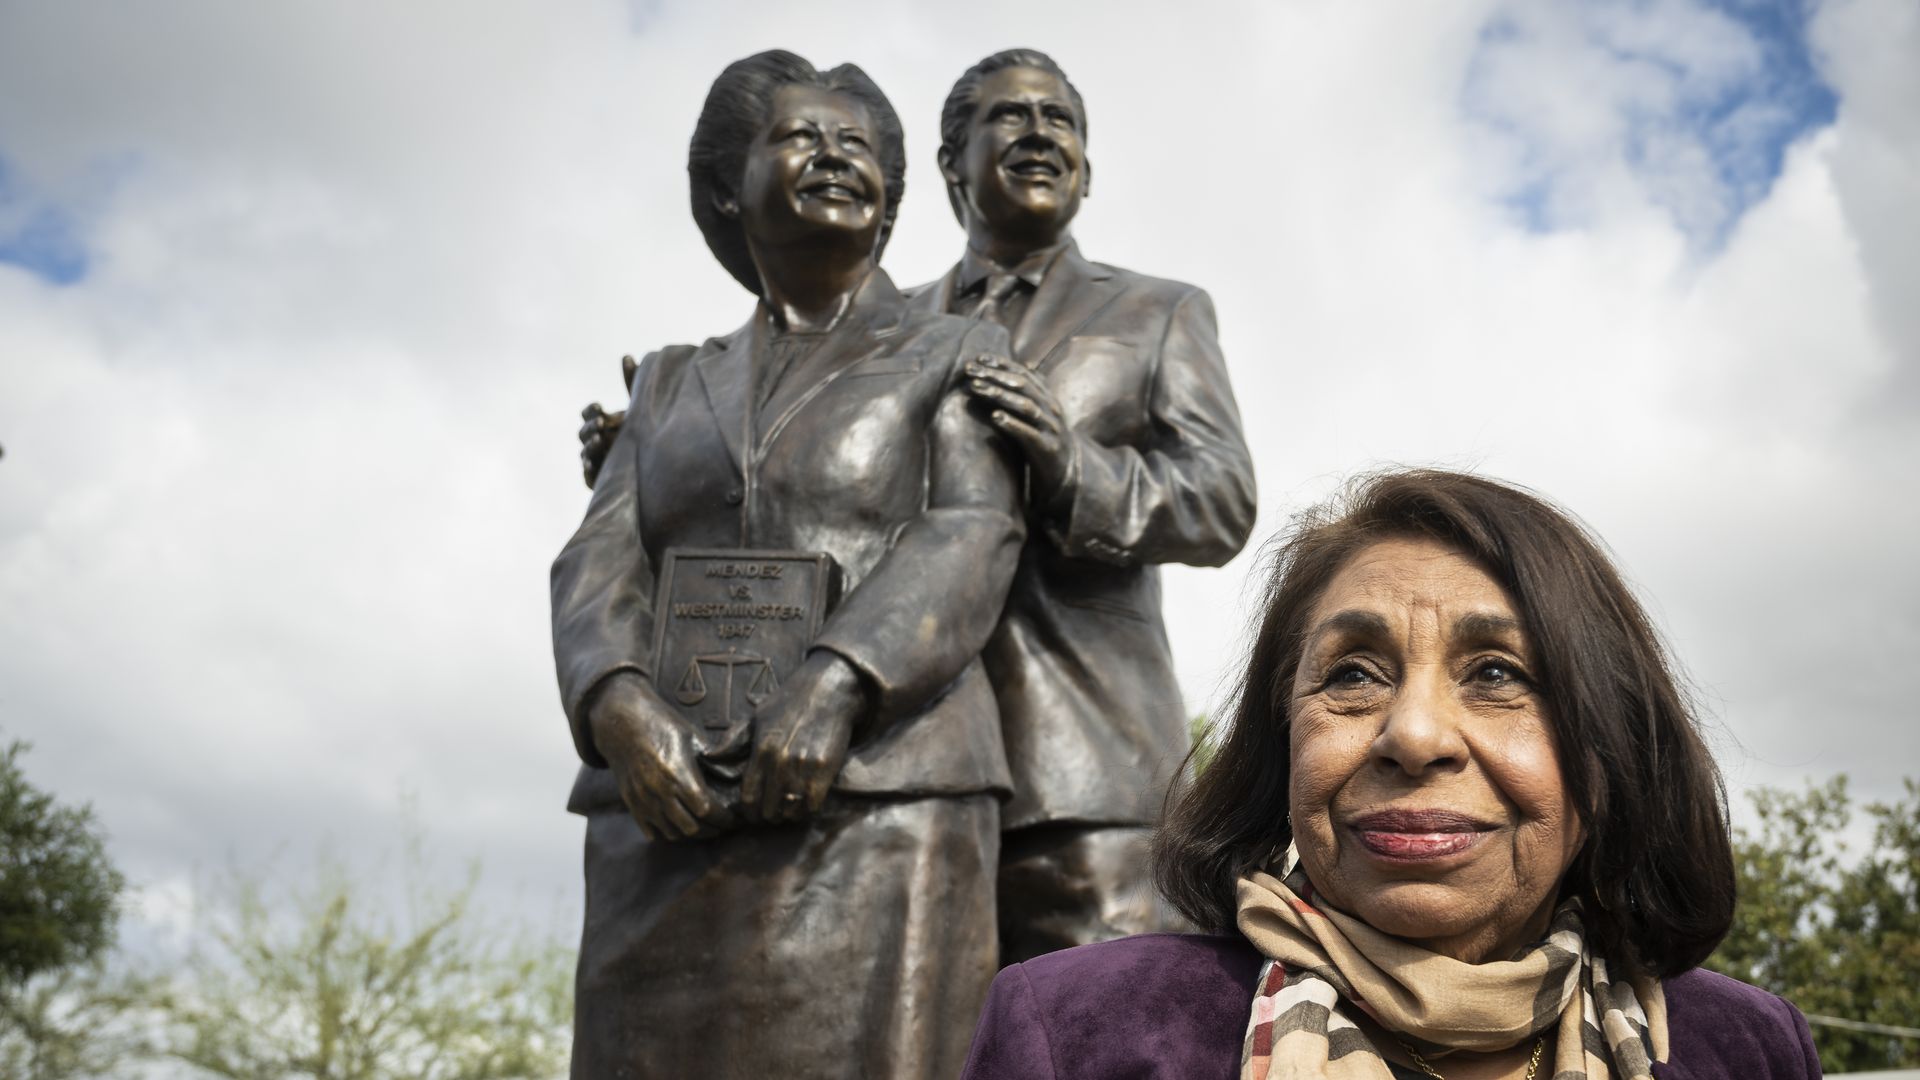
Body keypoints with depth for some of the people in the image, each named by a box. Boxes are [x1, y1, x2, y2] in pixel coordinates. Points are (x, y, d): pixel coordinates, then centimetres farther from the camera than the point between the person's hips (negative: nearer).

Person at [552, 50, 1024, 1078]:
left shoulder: (959, 357, 12)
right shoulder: (673, 383, 22)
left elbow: (970, 547, -4)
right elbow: (601, 566, 8)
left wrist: (830, 686, -22)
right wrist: (619, 705, -14)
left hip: (880, 803, -3)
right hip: (669, 817, 4)